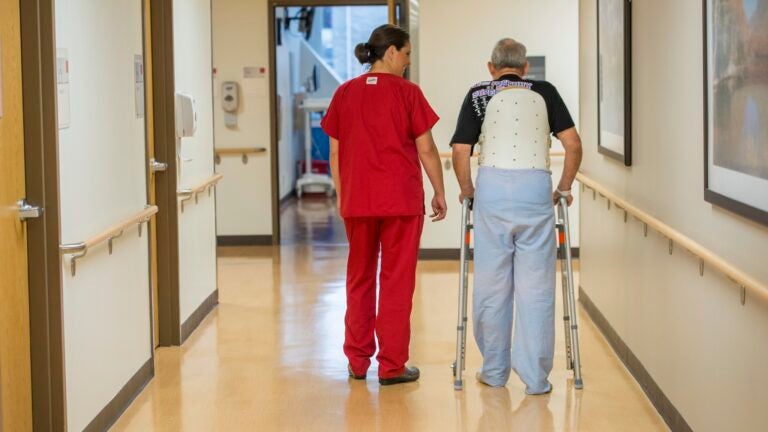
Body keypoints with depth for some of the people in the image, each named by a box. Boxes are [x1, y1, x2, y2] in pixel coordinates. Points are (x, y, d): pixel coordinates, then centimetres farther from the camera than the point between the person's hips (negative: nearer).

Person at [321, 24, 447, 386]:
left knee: (359, 279, 14)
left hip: (357, 202, 4)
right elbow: (426, 149, -4)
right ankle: (392, 366, 6)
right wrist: (440, 193, 6)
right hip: (402, 200, -4)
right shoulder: (407, 93, -6)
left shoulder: (344, 94, 5)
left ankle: (357, 362, 19)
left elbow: (335, 154, 7)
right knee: (396, 281, 4)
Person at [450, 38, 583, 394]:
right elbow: (573, 144, 6)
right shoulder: (544, 92, 14)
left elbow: (460, 152, 3)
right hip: (536, 188, 0)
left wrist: (467, 190, 18)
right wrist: (564, 188, 18)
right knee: (536, 285, 3)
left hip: (492, 187, 0)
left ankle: (495, 371, 17)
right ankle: (535, 377, 3)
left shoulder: (478, 95, 11)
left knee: (491, 284, 8)